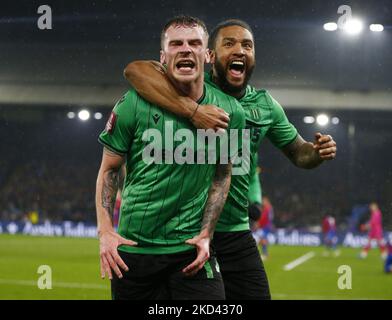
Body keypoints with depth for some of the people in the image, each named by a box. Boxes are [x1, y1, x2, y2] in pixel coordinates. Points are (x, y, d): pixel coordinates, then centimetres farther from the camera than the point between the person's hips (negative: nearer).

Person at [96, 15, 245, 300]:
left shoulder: (230, 112, -1)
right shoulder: (135, 104, -7)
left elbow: (222, 175, 8)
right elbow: (109, 170, 2)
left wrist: (205, 235, -2)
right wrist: (105, 232, -8)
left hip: (191, 247, 1)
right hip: (133, 248, 0)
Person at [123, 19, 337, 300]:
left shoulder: (265, 105, 7)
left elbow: (299, 153, 19)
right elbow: (135, 70, -26)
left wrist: (319, 151, -6)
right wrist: (193, 109, -36)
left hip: (236, 235, 4)